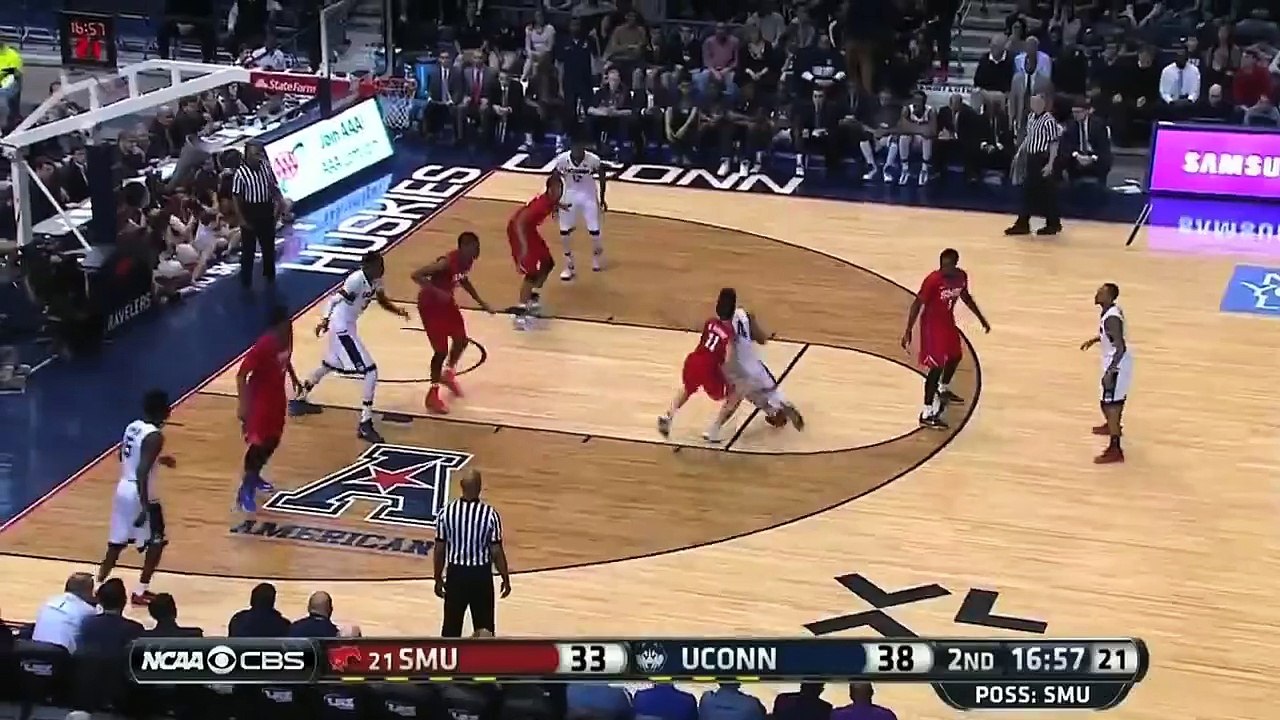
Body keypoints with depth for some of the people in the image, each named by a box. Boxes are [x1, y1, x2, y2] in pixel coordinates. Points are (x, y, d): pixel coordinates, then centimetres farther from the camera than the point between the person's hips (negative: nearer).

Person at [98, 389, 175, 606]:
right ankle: (141, 592, 11)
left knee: (117, 543, 15)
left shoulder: (132, 427, 7)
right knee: (156, 543, 9)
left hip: (123, 489, 8)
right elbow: (142, 472, -26)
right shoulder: (155, 436, -19)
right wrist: (145, 507, -27)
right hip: (141, 494, -8)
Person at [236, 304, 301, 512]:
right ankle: (245, 492, 5)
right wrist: (243, 405, -32)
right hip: (260, 399, -8)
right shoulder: (263, 346, -30)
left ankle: (254, 477, 38)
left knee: (273, 440, 17)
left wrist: (293, 377, 26)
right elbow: (241, 374, -27)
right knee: (259, 444, -6)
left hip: (277, 395, 8)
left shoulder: (286, 337, -7)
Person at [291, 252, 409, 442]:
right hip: (342, 328, -10)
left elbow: (382, 301, 16)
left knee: (330, 365, 31)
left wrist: (398, 311, -1)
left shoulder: (376, 280, 1)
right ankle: (365, 424, -10)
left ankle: (300, 399, 51)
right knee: (371, 371, -13)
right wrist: (325, 320, -39)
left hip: (345, 326, 10)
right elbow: (334, 299, -27)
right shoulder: (357, 280, -25)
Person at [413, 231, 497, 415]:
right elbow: (416, 275, -35)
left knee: (461, 340, 17)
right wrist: (437, 292, -42)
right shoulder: (447, 262, -32)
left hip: (446, 301, 8)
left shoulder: (468, 260, -6)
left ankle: (449, 375, 43)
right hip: (430, 304, -8)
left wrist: (481, 302, 15)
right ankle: (433, 395, 10)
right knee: (441, 350, -5)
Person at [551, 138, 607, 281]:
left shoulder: (594, 160, -24)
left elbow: (602, 177, -4)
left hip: (589, 195, -1)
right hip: (570, 195, 1)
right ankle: (569, 265, 12)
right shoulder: (561, 159, -22)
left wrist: (602, 199, 2)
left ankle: (597, 255, 32)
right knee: (564, 231, -3)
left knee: (594, 231, 0)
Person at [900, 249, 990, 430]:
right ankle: (927, 414, -7)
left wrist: (981, 318, 19)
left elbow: (965, 296, 13)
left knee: (955, 356, 25)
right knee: (936, 367, -10)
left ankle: (943, 391, 53)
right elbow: (917, 303, -23)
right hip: (932, 324, -8)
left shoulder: (961, 276, -6)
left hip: (948, 321, 8)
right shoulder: (933, 280, -27)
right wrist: (908, 331, -26)